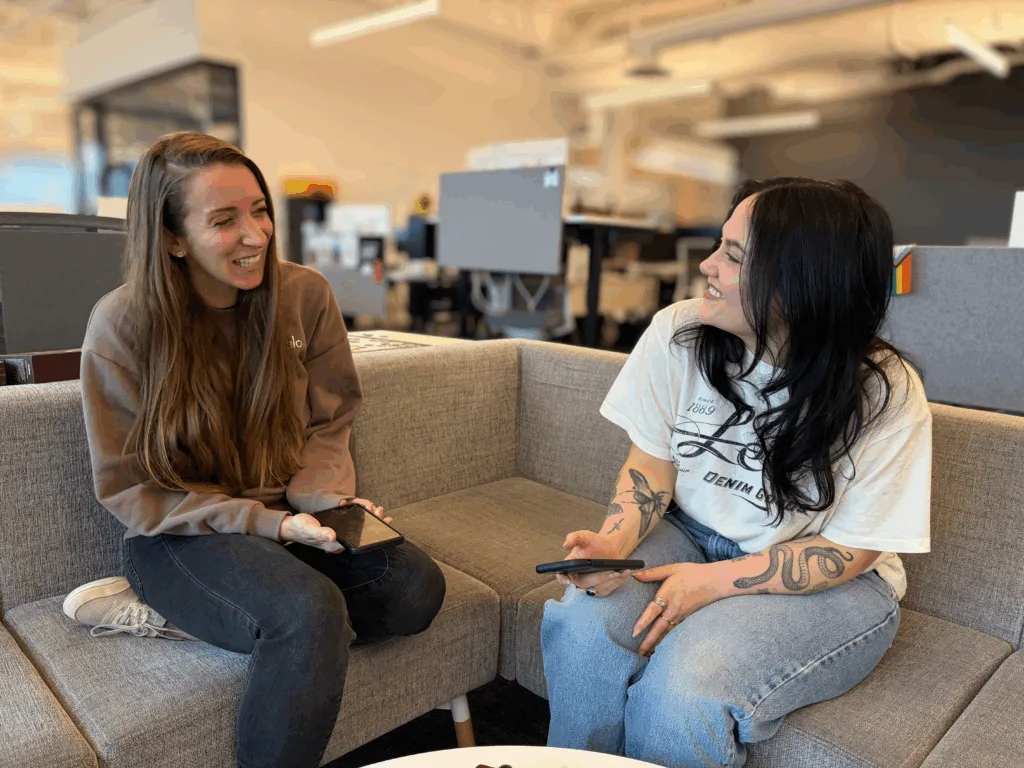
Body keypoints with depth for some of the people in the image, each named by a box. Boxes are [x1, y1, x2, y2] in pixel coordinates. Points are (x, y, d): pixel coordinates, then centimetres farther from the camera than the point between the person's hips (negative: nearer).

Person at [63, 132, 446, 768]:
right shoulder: (121, 326, -12)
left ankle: (166, 617, -12)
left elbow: (328, 427, 4)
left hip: (292, 518, 5)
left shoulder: (306, 294, -5)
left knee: (416, 588, -20)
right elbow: (130, 490, -9)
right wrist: (268, 524, -21)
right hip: (179, 537, -4)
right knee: (311, 612, -33)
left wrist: (326, 498, -17)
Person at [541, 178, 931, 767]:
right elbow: (652, 464, -3)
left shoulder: (885, 394, -18)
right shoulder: (678, 333, -11)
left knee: (683, 692, -27)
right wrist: (614, 542, -22)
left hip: (827, 584, -2)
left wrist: (716, 580, -23)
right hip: (690, 534, 3)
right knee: (584, 629, -25)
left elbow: (850, 551, -12)